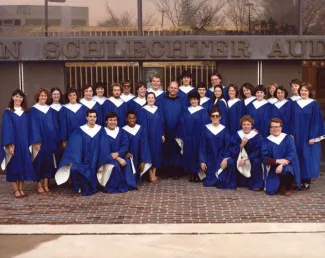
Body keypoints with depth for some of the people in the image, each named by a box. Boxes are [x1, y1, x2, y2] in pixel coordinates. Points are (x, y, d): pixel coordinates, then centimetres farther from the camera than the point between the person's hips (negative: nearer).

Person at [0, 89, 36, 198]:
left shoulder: (25, 112, 9)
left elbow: (28, 128, 8)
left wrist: (30, 143, 0)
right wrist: (9, 144, -17)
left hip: (24, 143, 3)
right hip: (13, 143, -3)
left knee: (23, 164, 4)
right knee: (14, 165, 1)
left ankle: (21, 189, 13)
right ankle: (16, 190, 9)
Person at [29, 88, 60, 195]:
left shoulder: (50, 110, 11)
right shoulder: (33, 110, -3)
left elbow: (55, 125, 11)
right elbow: (33, 126, -10)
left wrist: (56, 139, 4)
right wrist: (36, 141, -17)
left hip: (50, 140, 5)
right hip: (39, 140, -4)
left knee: (48, 161, 6)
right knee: (40, 161, 0)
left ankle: (46, 185, 13)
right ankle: (39, 185, 9)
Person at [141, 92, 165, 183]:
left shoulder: (158, 109, 8)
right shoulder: (144, 110, -4)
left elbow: (161, 122, 9)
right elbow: (143, 124, -7)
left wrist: (162, 134, 3)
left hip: (158, 135, 4)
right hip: (149, 135, -4)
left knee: (157, 153, 6)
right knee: (150, 153, -1)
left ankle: (154, 174, 14)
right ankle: (151, 176, 4)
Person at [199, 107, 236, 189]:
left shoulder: (224, 129, 0)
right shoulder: (206, 129, -1)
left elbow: (227, 146, -5)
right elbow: (202, 146, -2)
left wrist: (225, 158, -22)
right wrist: (202, 161, -10)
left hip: (221, 157, 0)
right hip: (210, 158, 0)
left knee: (230, 162, -34)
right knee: (208, 183, -5)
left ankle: (224, 182, -12)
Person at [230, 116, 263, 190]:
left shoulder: (257, 136, -9)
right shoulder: (236, 135, -3)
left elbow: (257, 151, -14)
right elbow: (233, 150, -8)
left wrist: (246, 159, -23)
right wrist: (241, 145, -25)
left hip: (252, 158, -2)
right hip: (240, 158, 2)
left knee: (256, 161, -34)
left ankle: (256, 185, -18)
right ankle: (240, 182, -5)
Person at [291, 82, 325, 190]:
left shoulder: (314, 104, -5)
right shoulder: (295, 104, 7)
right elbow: (292, 121, 9)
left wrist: (313, 137, -14)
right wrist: (292, 134, 1)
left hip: (309, 136, -4)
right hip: (297, 135, 4)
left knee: (307, 157, -3)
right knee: (298, 156, 5)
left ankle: (307, 182, 4)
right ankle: (300, 180, 13)